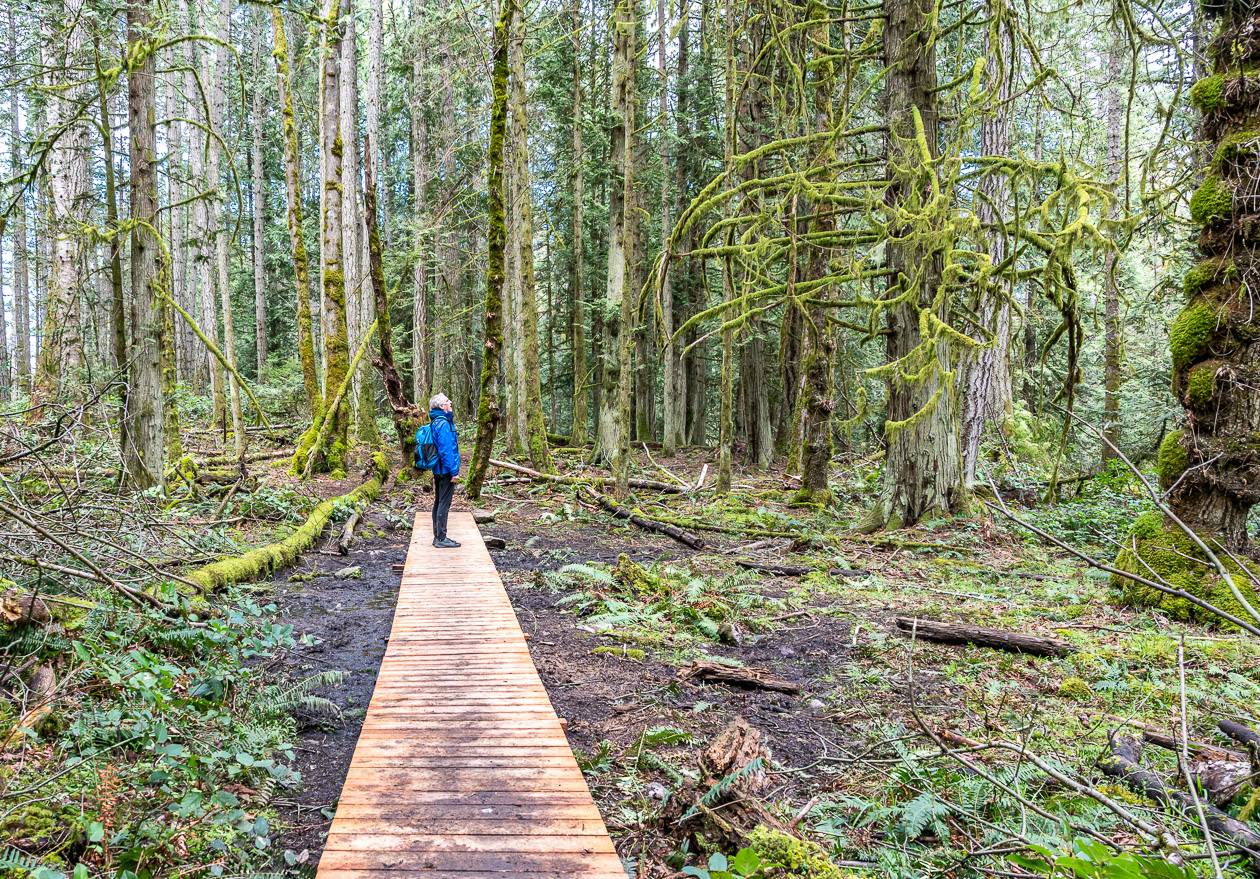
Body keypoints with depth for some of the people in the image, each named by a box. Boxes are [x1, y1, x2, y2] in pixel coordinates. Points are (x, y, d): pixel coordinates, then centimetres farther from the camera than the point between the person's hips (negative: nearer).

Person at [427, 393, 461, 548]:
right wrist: (454, 471, -18)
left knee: (438, 503, 14)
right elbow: (446, 450, -22)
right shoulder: (443, 424, -18)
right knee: (444, 504, -5)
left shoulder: (435, 422, 12)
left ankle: (438, 536, 21)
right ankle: (441, 539, -2)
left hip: (438, 470, 10)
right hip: (446, 470, -10)